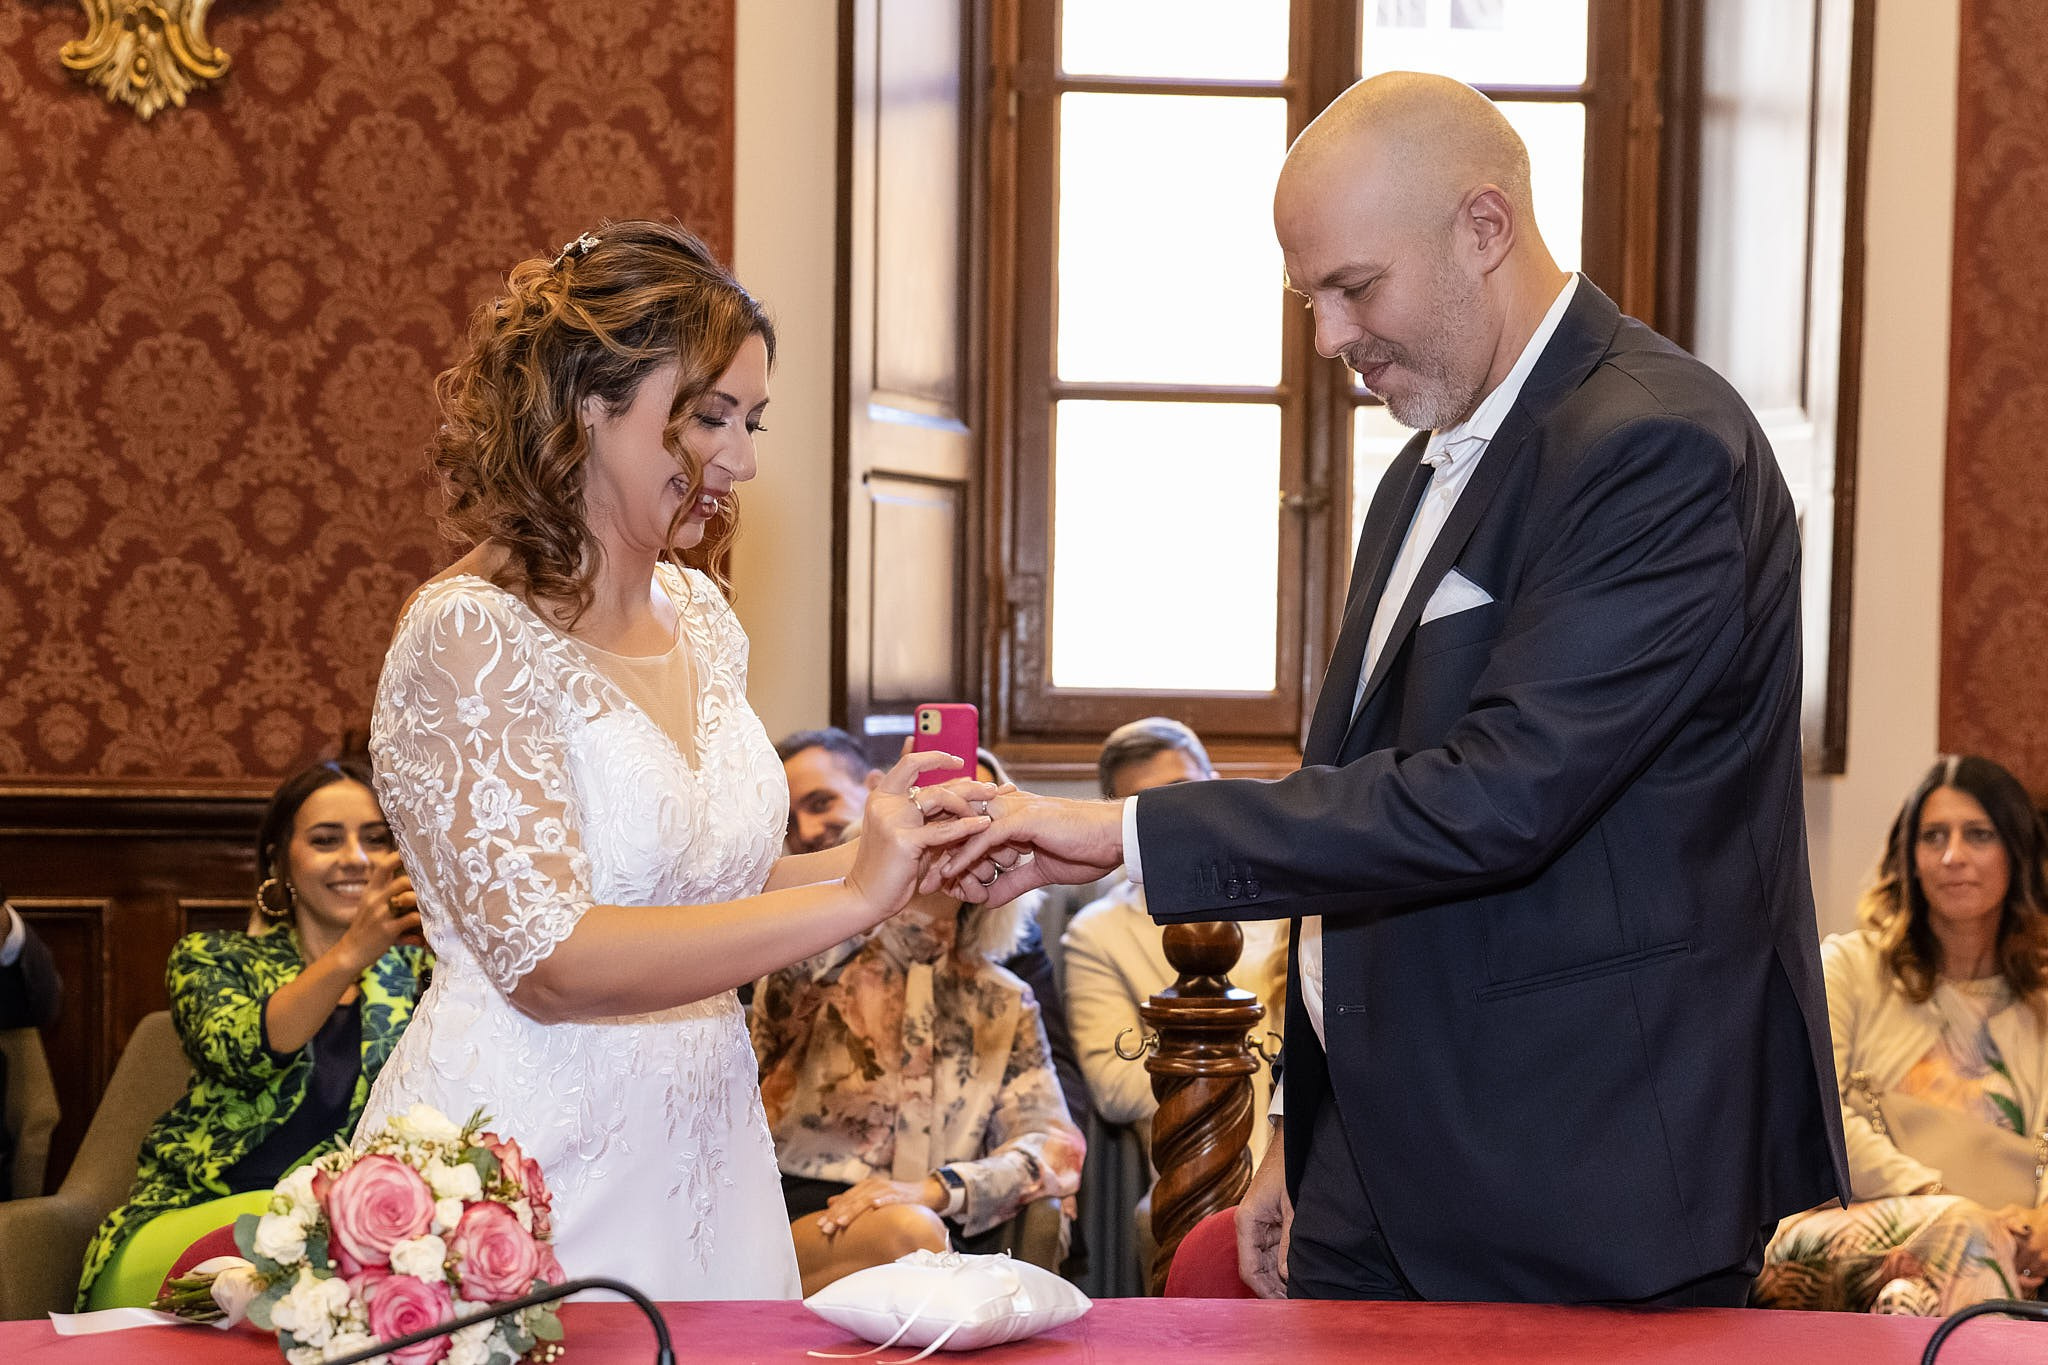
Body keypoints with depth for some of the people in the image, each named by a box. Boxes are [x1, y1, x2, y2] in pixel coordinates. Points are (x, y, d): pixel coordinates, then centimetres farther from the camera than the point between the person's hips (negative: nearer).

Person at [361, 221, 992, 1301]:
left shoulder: (697, 614, 7)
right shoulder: (470, 635, -16)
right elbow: (549, 958, -23)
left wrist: (901, 856, -1)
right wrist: (850, 898, -25)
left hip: (698, 1160, 7)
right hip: (525, 1178, -7)